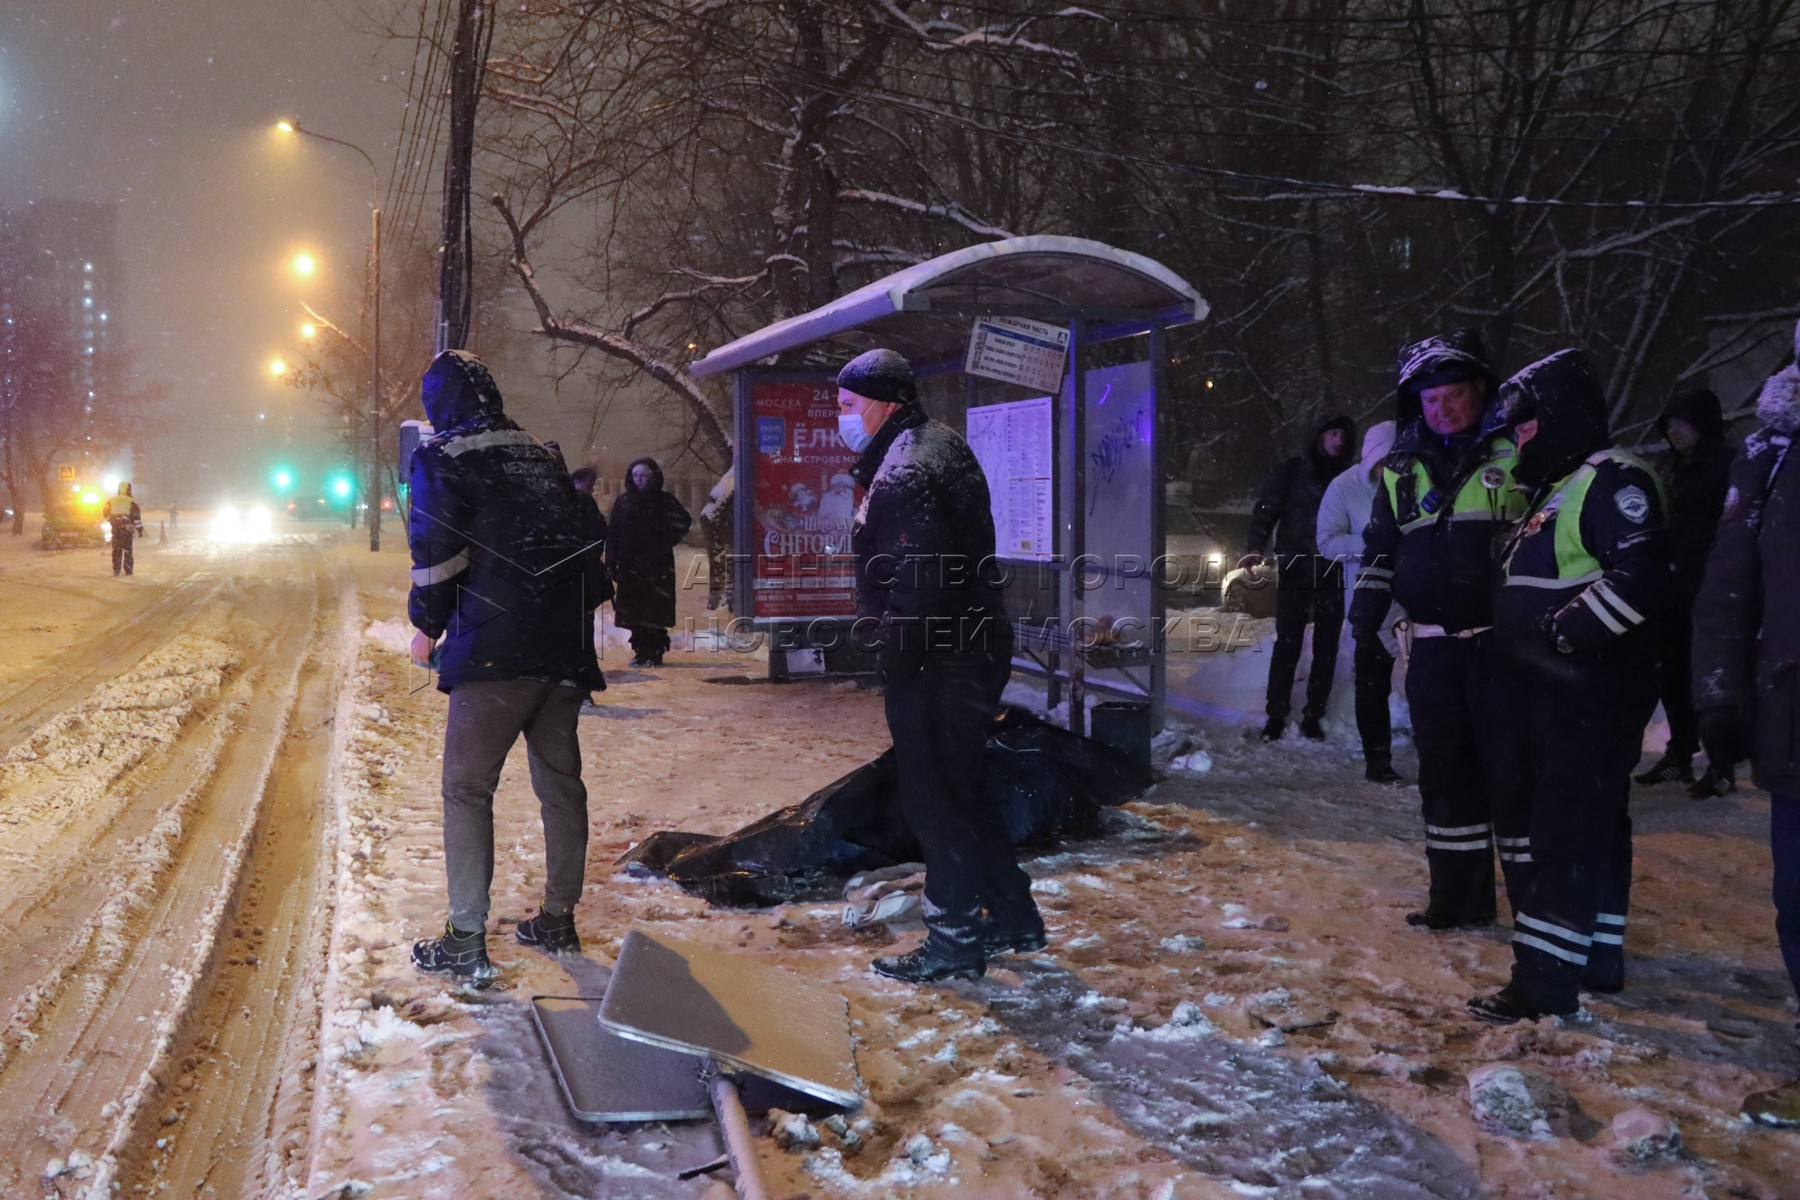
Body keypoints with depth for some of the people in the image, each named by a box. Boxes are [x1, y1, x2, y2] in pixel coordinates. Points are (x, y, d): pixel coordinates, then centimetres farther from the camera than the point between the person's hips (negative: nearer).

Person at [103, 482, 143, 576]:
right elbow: (136, 516, -9)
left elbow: (105, 513, 13)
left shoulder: (111, 500, 5)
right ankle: (128, 570, 4)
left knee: (116, 549, 8)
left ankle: (116, 570, 5)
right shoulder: (131, 502, -6)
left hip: (115, 528, 3)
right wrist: (140, 529, -5)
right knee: (127, 549, 5)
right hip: (127, 528, -3)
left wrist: (110, 520, 30)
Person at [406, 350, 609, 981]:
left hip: (496, 650, -6)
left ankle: (466, 941, -1)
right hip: (567, 647, 7)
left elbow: (436, 551, -11)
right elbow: (589, 536, 17)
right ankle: (559, 919, 23)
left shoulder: (441, 459, -2)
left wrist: (427, 627, 3)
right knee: (559, 781, 14)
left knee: (467, 788, 0)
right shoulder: (543, 457, 17)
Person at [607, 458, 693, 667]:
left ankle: (655, 653, 1)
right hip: (630, 565, 3)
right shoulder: (623, 502, 8)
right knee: (634, 612, 4)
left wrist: (666, 543, -6)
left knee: (655, 611, -5)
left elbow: (683, 522, -2)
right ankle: (641, 651, 12)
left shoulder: (664, 501, 1)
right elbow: (613, 533, 5)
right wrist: (611, 562, -1)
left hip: (657, 565, -3)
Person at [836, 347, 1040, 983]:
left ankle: (956, 941, 13)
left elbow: (916, 583, -26)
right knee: (962, 787, 20)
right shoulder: (940, 444, 12)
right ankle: (1012, 918, 30)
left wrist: (894, 660, -15)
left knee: (934, 799, 2)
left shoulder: (904, 473, -21)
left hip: (936, 667, -10)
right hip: (976, 649, 10)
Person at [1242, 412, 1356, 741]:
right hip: (1294, 570, -2)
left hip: (1332, 573, 2)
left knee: (1326, 647, 3)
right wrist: (1255, 548, -20)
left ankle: (1313, 716, 11)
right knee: (1287, 644, -2)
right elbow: (1266, 510, -4)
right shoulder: (1291, 471, 5)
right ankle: (1276, 715, 5)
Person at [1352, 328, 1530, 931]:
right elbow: (1380, 549, 20)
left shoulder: (1516, 453, -2)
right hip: (1433, 648, 5)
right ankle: (1460, 896, 23)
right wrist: (1365, 615, 9)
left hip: (1502, 644, -5)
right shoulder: (1402, 470, 12)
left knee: (1512, 770, -4)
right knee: (1444, 771, 11)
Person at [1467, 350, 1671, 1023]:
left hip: (1594, 691, -11)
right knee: (1593, 824, 17)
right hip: (1560, 690, 11)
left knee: (1567, 828, -10)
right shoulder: (1555, 489, 19)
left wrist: (1565, 631, -23)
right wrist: (1524, 638, 15)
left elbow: (1641, 577, -26)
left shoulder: (1612, 479, -14)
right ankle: (1598, 957, 27)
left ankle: (1546, 979, -7)